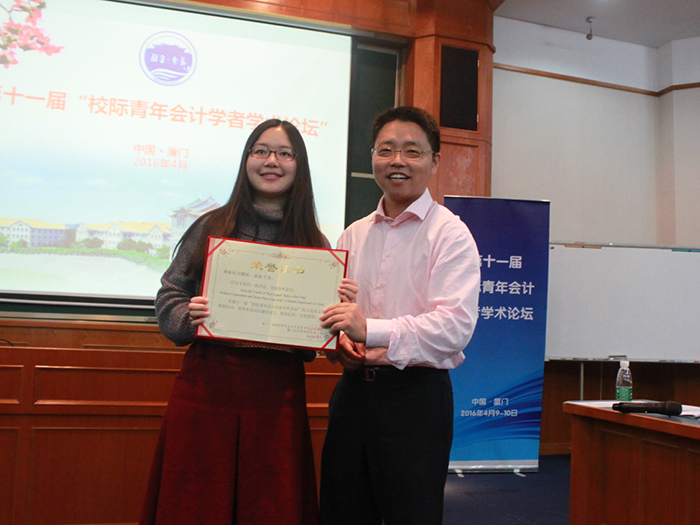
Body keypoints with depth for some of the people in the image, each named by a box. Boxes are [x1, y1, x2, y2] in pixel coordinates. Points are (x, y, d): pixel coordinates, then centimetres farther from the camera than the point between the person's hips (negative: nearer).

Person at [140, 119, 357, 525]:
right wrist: (188, 317, -12)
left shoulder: (315, 244, 5)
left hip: (277, 397, 0)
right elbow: (169, 297, 8)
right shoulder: (211, 227, 5)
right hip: (206, 388, 0)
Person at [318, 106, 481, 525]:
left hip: (415, 395, -5)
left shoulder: (449, 234, -6)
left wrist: (371, 330, -30)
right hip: (352, 390, 6)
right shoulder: (353, 235, 13)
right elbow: (331, 306, 21)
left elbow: (455, 325, -19)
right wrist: (339, 338, -2)